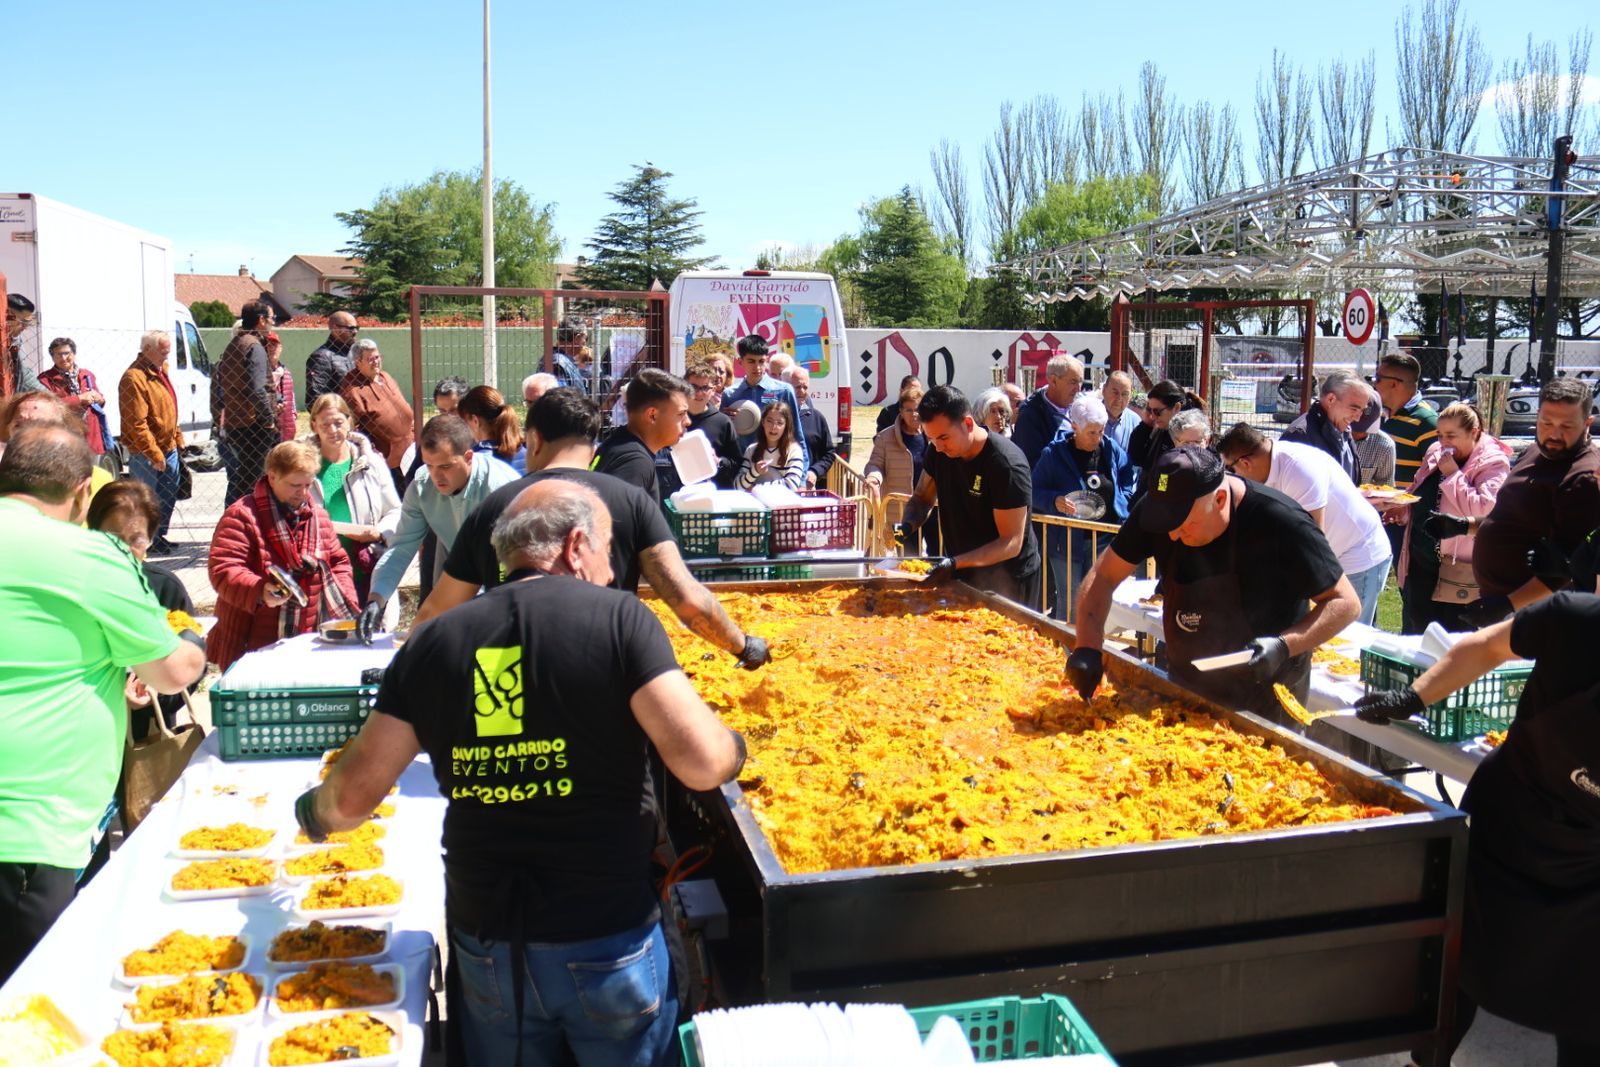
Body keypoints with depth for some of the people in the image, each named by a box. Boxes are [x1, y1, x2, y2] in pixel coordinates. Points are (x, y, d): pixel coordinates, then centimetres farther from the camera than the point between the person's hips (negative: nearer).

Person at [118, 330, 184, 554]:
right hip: (147, 454, -9)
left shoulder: (160, 371, 13)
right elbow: (137, 424, -21)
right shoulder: (134, 378, -18)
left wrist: (178, 439, 17)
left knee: (169, 495, 16)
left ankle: (159, 536, 28)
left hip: (169, 449, 9)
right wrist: (154, 454, -21)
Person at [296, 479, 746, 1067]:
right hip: (607, 941, -3)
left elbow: (353, 795, 2)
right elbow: (701, 763, -20)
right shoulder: (620, 618, -11)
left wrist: (314, 812, 25)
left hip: (484, 944, 4)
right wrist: (736, 748, 3)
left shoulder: (432, 642, 0)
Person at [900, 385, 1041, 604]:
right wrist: (908, 525, -14)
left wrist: (956, 562, -36)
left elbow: (1011, 543, -25)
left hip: (1007, 580, -6)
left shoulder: (1007, 465, -25)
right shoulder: (940, 451, -5)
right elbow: (922, 498, 8)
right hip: (962, 574, 6)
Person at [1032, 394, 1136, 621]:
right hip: (1068, 541, -3)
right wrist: (1054, 501, -24)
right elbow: (1034, 492, -7)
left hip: (1105, 541, 3)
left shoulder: (1112, 450, 4)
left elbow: (1128, 483, 17)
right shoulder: (1054, 453, -8)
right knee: (1069, 603, 5)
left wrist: (1121, 503, 0)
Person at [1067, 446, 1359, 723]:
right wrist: (1087, 647, -23)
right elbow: (1104, 576, -8)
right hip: (1186, 685, 5)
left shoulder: (1281, 524, -27)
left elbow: (1346, 603, -19)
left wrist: (1284, 646, -34)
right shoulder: (1158, 507, -14)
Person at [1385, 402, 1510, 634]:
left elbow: (1484, 510, -25)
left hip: (1459, 573, -7)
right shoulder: (1435, 453, 10)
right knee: (1414, 632, 18)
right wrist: (1404, 510, 4)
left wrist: (1453, 474, -19)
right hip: (1419, 563, 7)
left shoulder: (1493, 463, -11)